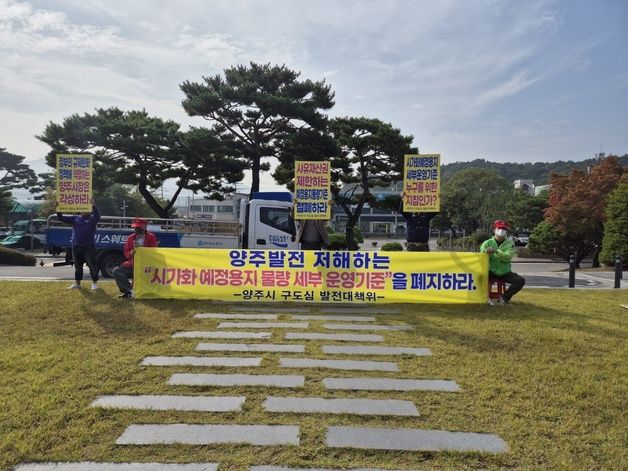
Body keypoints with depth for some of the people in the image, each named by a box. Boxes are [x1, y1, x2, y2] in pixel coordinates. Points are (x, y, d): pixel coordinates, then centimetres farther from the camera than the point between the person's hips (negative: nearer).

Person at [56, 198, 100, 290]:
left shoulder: (92, 219, -1)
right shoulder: (75, 218, 10)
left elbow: (97, 216, -24)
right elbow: (61, 218, 9)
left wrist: (93, 205, -36)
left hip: (89, 247, -5)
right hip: (76, 246, 5)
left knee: (92, 265, -1)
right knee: (77, 266, 13)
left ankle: (94, 283, 8)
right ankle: (77, 283, 24)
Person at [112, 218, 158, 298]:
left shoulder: (151, 237, 1)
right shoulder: (131, 238, 11)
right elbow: (126, 254, 9)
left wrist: (141, 248, -17)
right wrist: (132, 251, -13)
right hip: (132, 265, 4)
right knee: (116, 270, -14)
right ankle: (129, 290, -15)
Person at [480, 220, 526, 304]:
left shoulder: (510, 243, 1)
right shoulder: (487, 243, 3)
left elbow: (507, 257, -17)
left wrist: (496, 251, -33)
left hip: (505, 273, 1)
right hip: (491, 272, -1)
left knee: (521, 280, -20)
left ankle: (504, 297, -1)